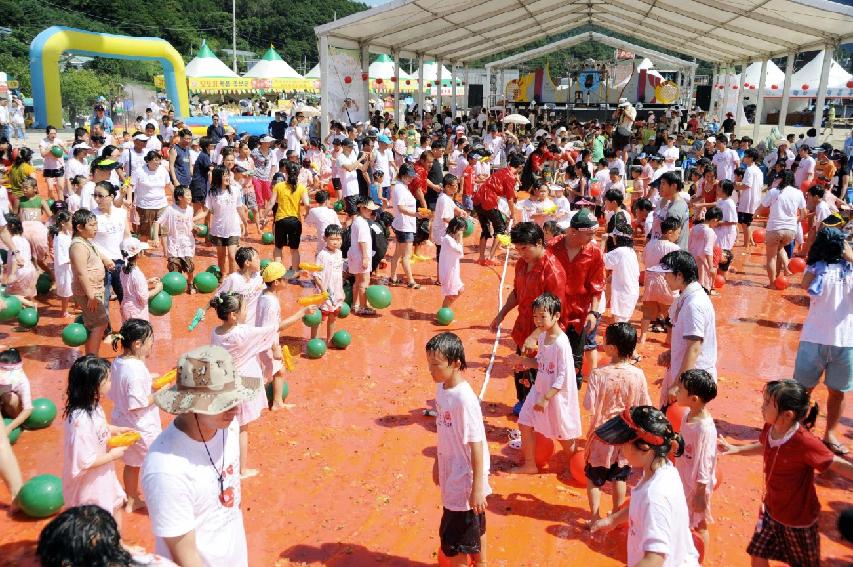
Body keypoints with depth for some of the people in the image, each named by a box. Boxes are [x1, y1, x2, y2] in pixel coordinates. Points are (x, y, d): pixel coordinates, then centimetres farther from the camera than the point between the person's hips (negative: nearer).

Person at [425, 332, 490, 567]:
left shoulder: (465, 399, -27)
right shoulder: (441, 388, -2)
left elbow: (476, 444, -23)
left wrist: (478, 486, -20)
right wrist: (438, 462, 18)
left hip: (464, 479, -8)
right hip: (451, 473, 8)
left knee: (454, 540, 3)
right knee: (474, 528, 25)